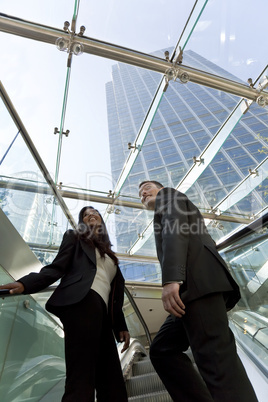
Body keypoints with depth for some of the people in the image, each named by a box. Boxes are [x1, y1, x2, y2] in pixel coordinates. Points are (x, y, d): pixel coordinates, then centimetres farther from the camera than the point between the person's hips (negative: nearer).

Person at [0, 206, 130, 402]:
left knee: (112, 384, 2)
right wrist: (25, 283, -15)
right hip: (82, 302, -6)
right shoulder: (75, 237, 17)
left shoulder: (109, 254, 30)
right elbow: (57, 268, 3)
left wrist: (121, 326, 19)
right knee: (81, 379, -16)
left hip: (102, 313, 7)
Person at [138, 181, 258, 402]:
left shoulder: (168, 195, 14)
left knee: (214, 355, -13)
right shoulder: (167, 214, 37)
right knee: (162, 350, 8)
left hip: (199, 280, -9)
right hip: (195, 287, 10)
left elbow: (175, 227, -9)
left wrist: (171, 280, -21)